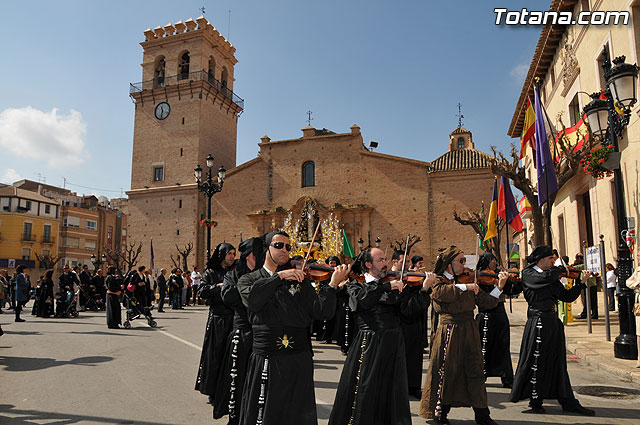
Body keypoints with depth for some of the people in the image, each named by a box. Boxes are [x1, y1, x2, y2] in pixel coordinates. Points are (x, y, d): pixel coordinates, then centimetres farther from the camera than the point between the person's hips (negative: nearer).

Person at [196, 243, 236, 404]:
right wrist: (219, 286, -13)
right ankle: (214, 393, 10)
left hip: (234, 318, 2)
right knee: (216, 356, 0)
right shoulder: (211, 273, 7)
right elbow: (202, 291, -5)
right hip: (217, 319, -2)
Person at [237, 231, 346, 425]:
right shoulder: (248, 279, 7)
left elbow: (322, 312, -2)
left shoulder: (299, 280, 8)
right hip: (265, 362, -1)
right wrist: (280, 276, -17)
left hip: (299, 362, 1)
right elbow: (252, 300, -17)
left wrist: (332, 284, -15)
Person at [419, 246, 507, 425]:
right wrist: (465, 287, -25)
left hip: (470, 331, 4)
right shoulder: (438, 282, -3)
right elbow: (442, 293, -27)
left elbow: (487, 302, 6)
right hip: (449, 331, -4)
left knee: (475, 371, 7)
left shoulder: (468, 281, 10)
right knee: (447, 371, 3)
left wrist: (499, 287, -7)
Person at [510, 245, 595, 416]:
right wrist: (561, 268, -6)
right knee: (537, 362, 0)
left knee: (558, 362, 12)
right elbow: (545, 277, -24)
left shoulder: (552, 277, 14)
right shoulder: (528, 273, -6)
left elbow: (567, 297, 13)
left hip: (553, 322, 7)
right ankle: (535, 403, 11)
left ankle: (568, 403, 20)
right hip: (538, 322, -7)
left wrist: (581, 282, 4)